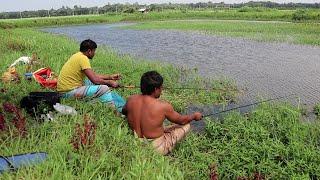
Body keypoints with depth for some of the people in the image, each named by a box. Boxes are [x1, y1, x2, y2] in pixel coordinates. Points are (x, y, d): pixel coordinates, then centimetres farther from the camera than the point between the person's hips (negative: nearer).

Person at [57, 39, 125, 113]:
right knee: (104, 89, -18)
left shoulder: (78, 56, 11)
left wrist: (110, 77, 15)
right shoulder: (83, 58, -18)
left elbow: (93, 75, 16)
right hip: (69, 92, -10)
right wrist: (110, 82, -7)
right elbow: (94, 80, -22)